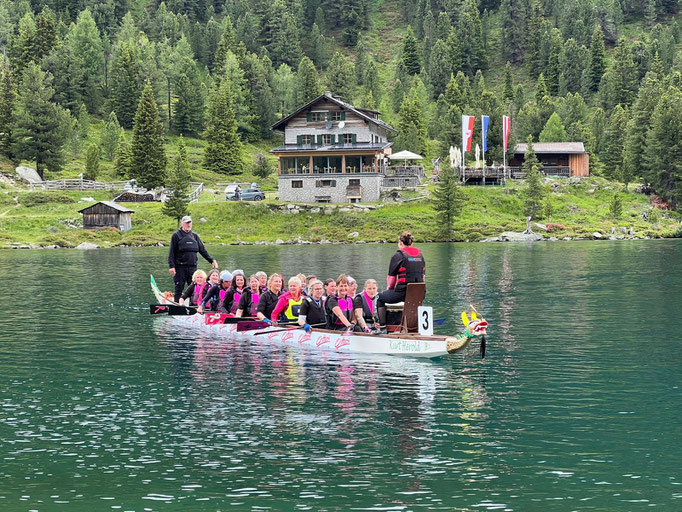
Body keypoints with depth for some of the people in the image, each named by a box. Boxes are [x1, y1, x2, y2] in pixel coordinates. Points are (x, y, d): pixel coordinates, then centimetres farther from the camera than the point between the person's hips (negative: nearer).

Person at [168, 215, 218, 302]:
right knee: (179, 289, 0)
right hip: (180, 268, -4)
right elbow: (171, 252, -4)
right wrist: (171, 266, -14)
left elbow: (203, 250, 17)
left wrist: (212, 260, 9)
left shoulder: (194, 236, 14)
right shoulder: (176, 235, 0)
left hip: (192, 267, 4)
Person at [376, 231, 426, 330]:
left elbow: (391, 278, -1)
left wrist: (389, 289, 16)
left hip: (403, 292, -6)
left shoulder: (398, 255, -2)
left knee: (380, 298, 18)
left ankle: (382, 328, 8)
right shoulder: (420, 254, 15)